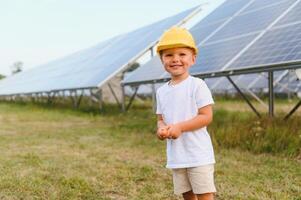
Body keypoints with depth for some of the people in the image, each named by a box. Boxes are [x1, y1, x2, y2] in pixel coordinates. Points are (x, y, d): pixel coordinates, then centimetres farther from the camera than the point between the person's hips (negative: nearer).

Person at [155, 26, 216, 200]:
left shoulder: (197, 85, -11)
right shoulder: (162, 91, 8)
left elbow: (206, 117, -14)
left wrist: (179, 127, -22)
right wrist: (161, 129, -8)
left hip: (198, 154, -6)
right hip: (176, 155, 6)